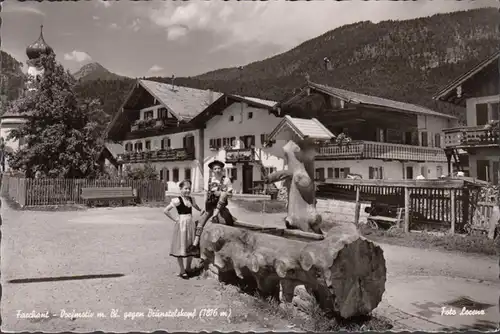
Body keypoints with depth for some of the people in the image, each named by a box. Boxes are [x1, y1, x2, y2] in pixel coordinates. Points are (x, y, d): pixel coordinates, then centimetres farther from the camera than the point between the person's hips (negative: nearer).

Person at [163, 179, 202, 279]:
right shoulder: (177, 200, -12)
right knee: (181, 247, 3)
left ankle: (188, 268, 28)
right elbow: (165, 211, -14)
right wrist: (175, 219, -12)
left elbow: (197, 207, 25)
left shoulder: (191, 199, 6)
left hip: (190, 224, 6)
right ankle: (182, 271, 14)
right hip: (181, 225, -6)